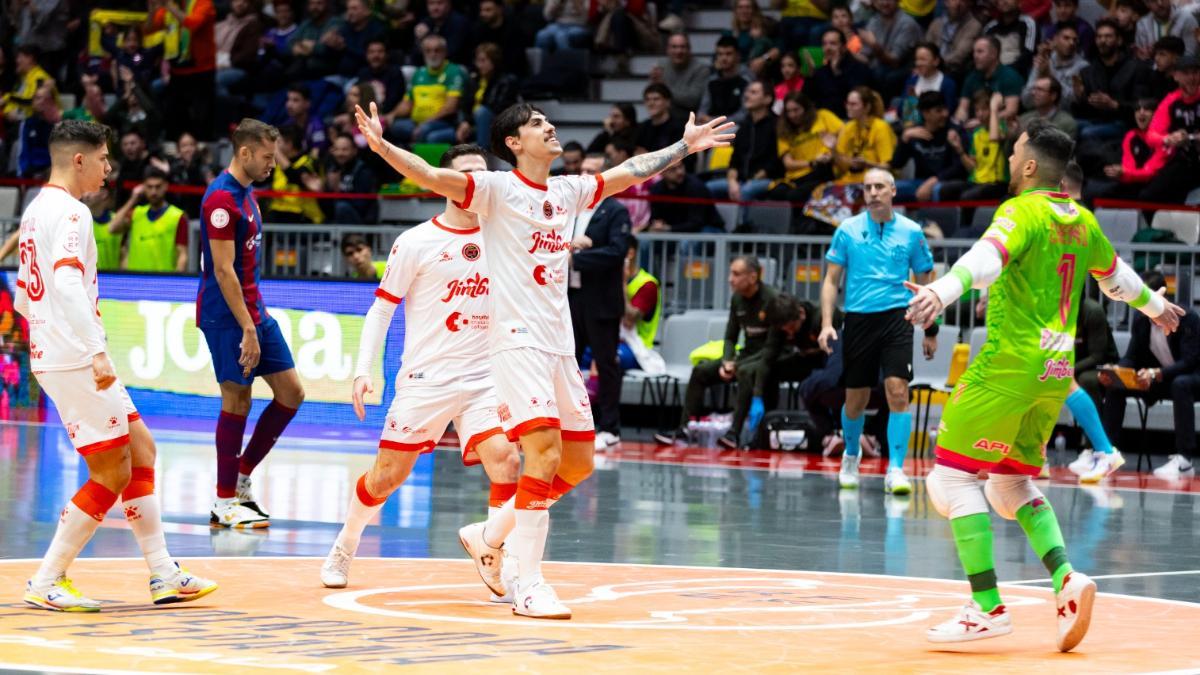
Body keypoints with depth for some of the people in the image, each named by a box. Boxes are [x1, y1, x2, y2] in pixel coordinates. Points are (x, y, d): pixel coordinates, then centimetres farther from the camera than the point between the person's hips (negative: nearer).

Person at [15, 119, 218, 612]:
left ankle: (163, 576, 13)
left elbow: (24, 297, 23)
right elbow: (68, 284, -28)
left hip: (55, 356, 10)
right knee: (112, 474, -4)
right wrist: (97, 351, -33)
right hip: (76, 362, -10)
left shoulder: (36, 210, 16)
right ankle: (46, 583, 0)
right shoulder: (70, 212, -14)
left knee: (141, 452, 12)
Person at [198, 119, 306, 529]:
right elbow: (223, 270, -20)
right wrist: (247, 328, -21)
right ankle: (225, 503, 1)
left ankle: (241, 479, 15)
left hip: (253, 311, 9)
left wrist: (255, 320, 18)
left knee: (291, 392, 6)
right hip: (226, 316, -9)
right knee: (237, 400, -6)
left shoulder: (246, 193, 14)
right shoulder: (222, 198, -16)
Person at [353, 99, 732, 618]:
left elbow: (630, 172, 28)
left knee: (578, 463, 10)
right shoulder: (497, 188, -6)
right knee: (544, 453, -19)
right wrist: (383, 147, -36)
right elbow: (433, 177, -20)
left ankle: (492, 536, 26)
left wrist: (687, 146, 34)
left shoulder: (568, 191, 14)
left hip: (561, 345, 8)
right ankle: (529, 586, -17)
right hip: (518, 342, -8)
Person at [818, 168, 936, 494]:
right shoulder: (848, 230, 4)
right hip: (858, 320, 1)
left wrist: (931, 331, 9)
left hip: (896, 317, -1)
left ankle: (896, 470, -12)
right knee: (856, 399, 8)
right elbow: (832, 280, 6)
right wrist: (826, 323, -6)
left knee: (898, 391, -15)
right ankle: (851, 457, 35)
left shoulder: (911, 232, 3)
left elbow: (925, 282, 11)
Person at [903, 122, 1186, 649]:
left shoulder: (1022, 211, -9)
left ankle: (987, 606, -11)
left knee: (953, 476, -4)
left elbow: (987, 258, -29)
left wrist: (940, 291, -46)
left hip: (1011, 362, -8)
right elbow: (1116, 275, 32)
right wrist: (1155, 306, 52)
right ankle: (1066, 578, -3)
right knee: (1010, 485, 17)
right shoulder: (1082, 221, 14)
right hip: (1057, 369, 8)